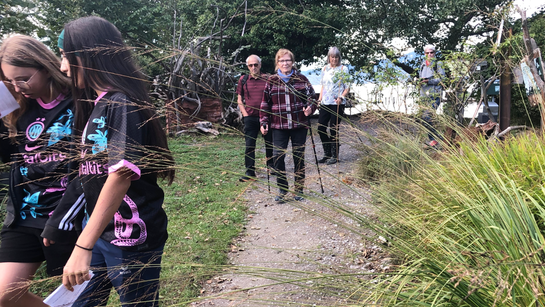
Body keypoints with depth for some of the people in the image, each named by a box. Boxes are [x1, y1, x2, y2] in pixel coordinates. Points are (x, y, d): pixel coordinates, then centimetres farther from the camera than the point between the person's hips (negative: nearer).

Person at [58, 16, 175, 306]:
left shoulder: (123, 105, -16)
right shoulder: (98, 104, 10)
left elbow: (121, 174, -25)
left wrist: (83, 246, -28)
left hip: (130, 238, -8)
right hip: (99, 230, 8)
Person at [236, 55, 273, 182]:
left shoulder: (267, 79, 2)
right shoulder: (243, 80, 6)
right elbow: (240, 101, 10)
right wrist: (245, 114, -1)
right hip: (250, 118, 0)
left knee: (270, 143, 11)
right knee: (249, 146, 0)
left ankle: (271, 165, 31)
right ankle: (250, 172, 4)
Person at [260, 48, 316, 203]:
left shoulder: (302, 79, 4)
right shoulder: (271, 81, 5)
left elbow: (311, 97, 9)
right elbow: (265, 103, 8)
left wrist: (310, 108, -12)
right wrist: (264, 122, 1)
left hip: (299, 126, 0)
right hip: (278, 126, 0)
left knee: (299, 157, 7)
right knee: (278, 156, -6)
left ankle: (299, 189, 22)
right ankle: (282, 190, 10)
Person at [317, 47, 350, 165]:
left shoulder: (343, 69, 0)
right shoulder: (325, 69, 14)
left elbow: (347, 87, -2)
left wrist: (341, 97, -18)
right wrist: (320, 99, 11)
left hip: (337, 104, -5)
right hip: (325, 103, 5)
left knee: (333, 129, -3)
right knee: (321, 128, 2)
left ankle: (334, 156, 10)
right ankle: (327, 154, 17)